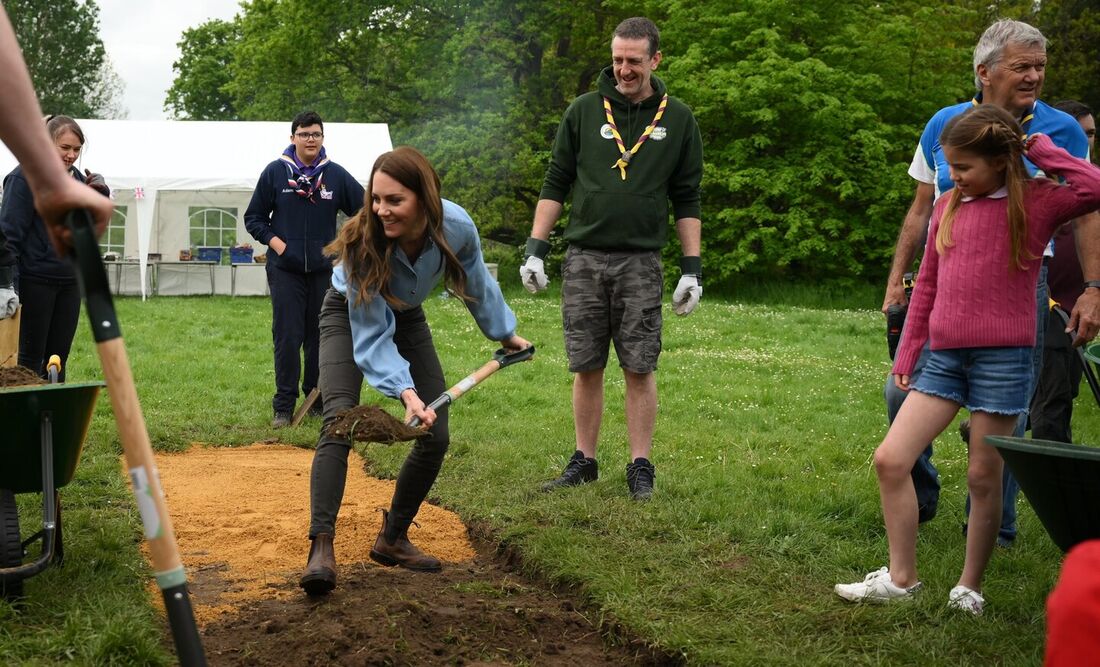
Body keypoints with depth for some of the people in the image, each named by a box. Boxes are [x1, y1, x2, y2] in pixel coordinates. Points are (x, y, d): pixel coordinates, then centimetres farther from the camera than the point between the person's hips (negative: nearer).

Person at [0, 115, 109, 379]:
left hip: (69, 280, 6)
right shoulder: (25, 177, -10)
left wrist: (101, 194, -2)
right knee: (31, 357, 1)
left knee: (58, 357, 11)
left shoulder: (76, 177, 10)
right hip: (36, 280, -6)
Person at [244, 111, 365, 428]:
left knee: (321, 339, 7)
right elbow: (253, 217, 9)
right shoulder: (275, 172, 2)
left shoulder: (336, 175, 3)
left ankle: (319, 403, 18)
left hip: (324, 270, 1)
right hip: (285, 270, -1)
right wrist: (274, 240, -6)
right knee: (287, 338, -4)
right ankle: (283, 407, 3)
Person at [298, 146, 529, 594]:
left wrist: (504, 334, 9)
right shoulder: (362, 245, -38)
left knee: (436, 435, -2)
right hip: (349, 316, -4)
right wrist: (405, 392, -47)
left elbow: (475, 281, -4)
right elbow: (371, 338, -33)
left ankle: (393, 539, 14)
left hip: (407, 317, 4)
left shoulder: (457, 227, -29)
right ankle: (321, 546, -27)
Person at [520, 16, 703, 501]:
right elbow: (555, 184, 9)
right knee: (586, 367, 6)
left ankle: (640, 467, 8)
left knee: (639, 368, -2)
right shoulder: (584, 111, 6)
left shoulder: (677, 120, 6)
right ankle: (584, 462, 17)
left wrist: (692, 269, 1)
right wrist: (536, 250, 0)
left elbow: (686, 201, 8)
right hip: (584, 259, 1)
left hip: (641, 262, -1)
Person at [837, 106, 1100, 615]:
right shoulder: (947, 207, 11)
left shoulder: (1036, 202, -3)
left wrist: (1042, 151, -11)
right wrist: (906, 355, 17)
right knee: (890, 460, -2)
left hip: (1003, 357, -5)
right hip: (945, 357, 5)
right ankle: (900, 577, 10)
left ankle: (970, 586, 18)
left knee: (984, 477, 2)